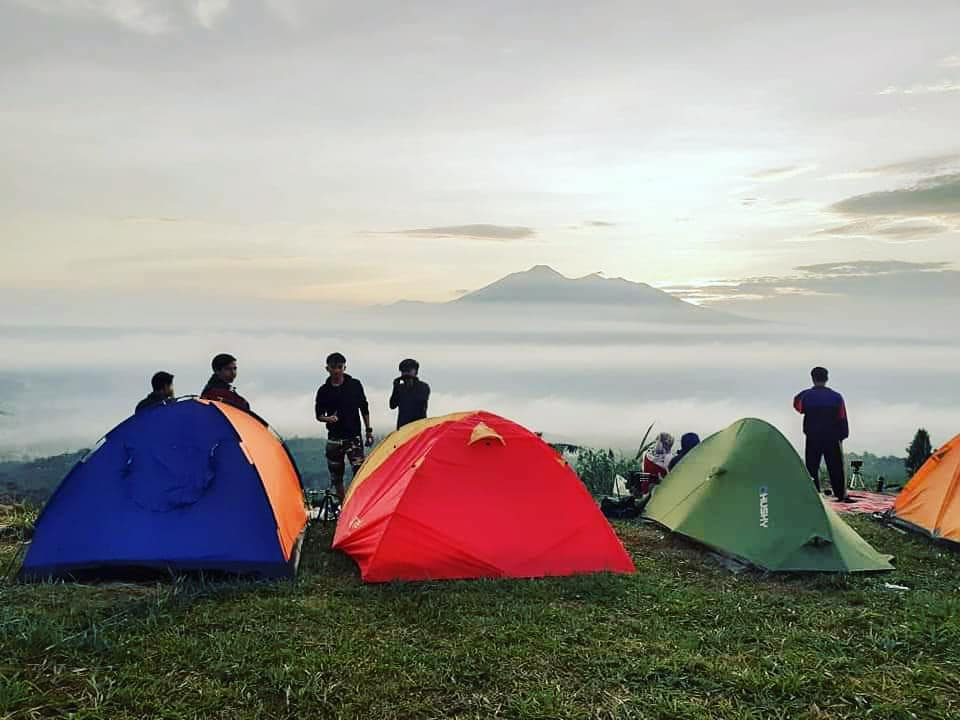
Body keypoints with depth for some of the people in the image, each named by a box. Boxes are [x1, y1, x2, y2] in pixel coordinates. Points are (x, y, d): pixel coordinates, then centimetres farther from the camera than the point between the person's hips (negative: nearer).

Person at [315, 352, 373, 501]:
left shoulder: (355, 385, 1)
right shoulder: (324, 390, 2)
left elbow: (364, 409, 9)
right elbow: (319, 415, 7)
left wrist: (369, 430, 6)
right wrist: (328, 419, -15)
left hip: (353, 436, -2)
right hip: (334, 438, 2)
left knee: (360, 471, -14)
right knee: (336, 475, 7)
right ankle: (342, 504, 19)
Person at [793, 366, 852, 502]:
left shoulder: (805, 396, -6)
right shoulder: (836, 397, -3)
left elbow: (798, 407, 15)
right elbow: (842, 418, 1)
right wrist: (842, 436, 11)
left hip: (812, 438, -1)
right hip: (832, 438, 1)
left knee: (812, 467, 5)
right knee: (835, 468, 8)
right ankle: (841, 496, 11)